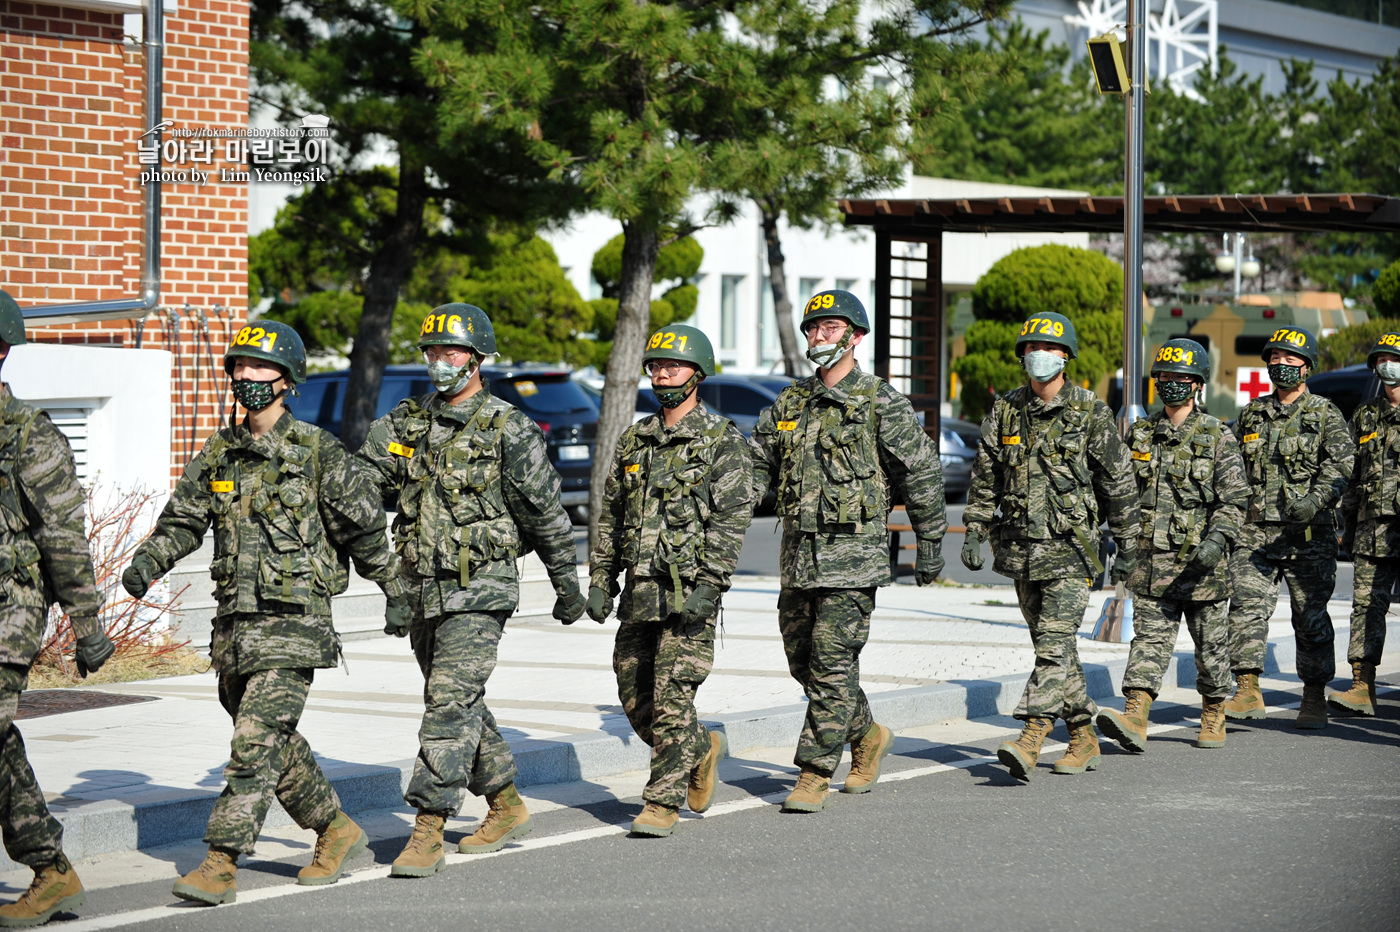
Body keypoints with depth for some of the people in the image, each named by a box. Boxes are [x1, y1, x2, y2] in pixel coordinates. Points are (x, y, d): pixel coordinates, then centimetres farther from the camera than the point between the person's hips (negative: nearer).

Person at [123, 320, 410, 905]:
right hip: (234, 624, 7)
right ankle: (336, 830, 33)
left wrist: (394, 591, 10)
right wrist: (148, 561, -7)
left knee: (256, 743, -12)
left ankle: (220, 867, -14)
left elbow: (364, 527, 3)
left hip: (293, 621, -6)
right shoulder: (219, 455, 11)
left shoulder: (318, 454, -5)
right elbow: (183, 520, 12)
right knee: (274, 743, 15)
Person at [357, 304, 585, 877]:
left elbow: (545, 512, 0)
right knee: (460, 705, 15)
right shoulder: (405, 423, 9)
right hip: (422, 592, 6)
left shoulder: (509, 430, -5)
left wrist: (567, 586, 5)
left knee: (450, 704, -14)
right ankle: (507, 807, 32)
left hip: (480, 591, -6)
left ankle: (427, 834, -16)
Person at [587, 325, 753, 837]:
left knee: (671, 698, -9)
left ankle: (663, 802, -2)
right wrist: (600, 579, 11)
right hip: (639, 590, 6)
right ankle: (702, 749, 33)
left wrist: (709, 585, -19)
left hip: (690, 589, -6)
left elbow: (731, 519, -11)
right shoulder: (634, 440, 15)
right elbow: (611, 515, 19)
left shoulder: (723, 441, -4)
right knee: (635, 700, 9)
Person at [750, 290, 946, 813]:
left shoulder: (881, 404, -3)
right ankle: (867, 736, 32)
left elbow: (922, 475, 1)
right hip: (798, 554, 6)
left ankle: (815, 775, -4)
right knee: (803, 662, 11)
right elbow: (756, 469, 13)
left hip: (853, 554, -6)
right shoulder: (789, 404, 12)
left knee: (833, 666, -9)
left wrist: (930, 545, 2)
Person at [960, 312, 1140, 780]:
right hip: (1021, 549, 5)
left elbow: (1119, 483, 1)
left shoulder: (1091, 413, -3)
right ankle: (1084, 737, 21)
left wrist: (1128, 548, 2)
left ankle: (1030, 737, -23)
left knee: (1055, 644, -14)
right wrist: (974, 534, 5)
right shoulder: (1005, 411, 8)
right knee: (1050, 647, 10)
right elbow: (984, 479, 13)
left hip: (1070, 550, -5)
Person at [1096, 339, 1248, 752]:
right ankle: (1135, 719, -18)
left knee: (1211, 643, 8)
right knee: (1149, 638, -7)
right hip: (1151, 561, 3)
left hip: (1201, 563, -3)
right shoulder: (1141, 434, 10)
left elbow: (1235, 499, -8)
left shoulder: (1218, 437, -2)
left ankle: (1213, 717, 23)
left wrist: (1216, 540, -22)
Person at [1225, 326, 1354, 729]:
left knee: (1311, 616, 3)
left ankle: (1314, 698, 12)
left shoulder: (1325, 415, 2)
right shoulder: (1251, 415, 15)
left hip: (1308, 534, -3)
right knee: (1246, 606, -10)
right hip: (1255, 530, 3)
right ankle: (1248, 692, -8)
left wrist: (1316, 499, -28)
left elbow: (1341, 463, -11)